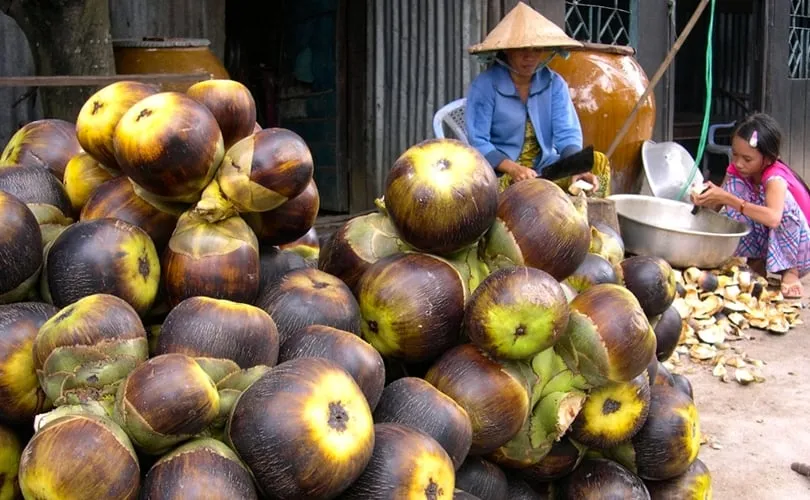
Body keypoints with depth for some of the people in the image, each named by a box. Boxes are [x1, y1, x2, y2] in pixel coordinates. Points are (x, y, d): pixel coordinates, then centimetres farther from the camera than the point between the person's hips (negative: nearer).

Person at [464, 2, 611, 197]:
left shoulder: (554, 83, 2)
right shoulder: (485, 85, -10)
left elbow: (567, 133, -5)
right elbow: (478, 142, -14)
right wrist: (514, 169, -30)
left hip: (546, 168, 4)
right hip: (500, 172, -4)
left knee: (597, 162, -18)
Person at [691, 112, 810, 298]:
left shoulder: (775, 179, -27)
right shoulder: (735, 171, -8)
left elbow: (773, 218, -46)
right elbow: (717, 206, -8)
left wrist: (727, 198, -45)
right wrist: (704, 200, -31)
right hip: (761, 244, 5)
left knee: (782, 199, -33)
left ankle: (790, 271, -17)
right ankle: (756, 262, -5)